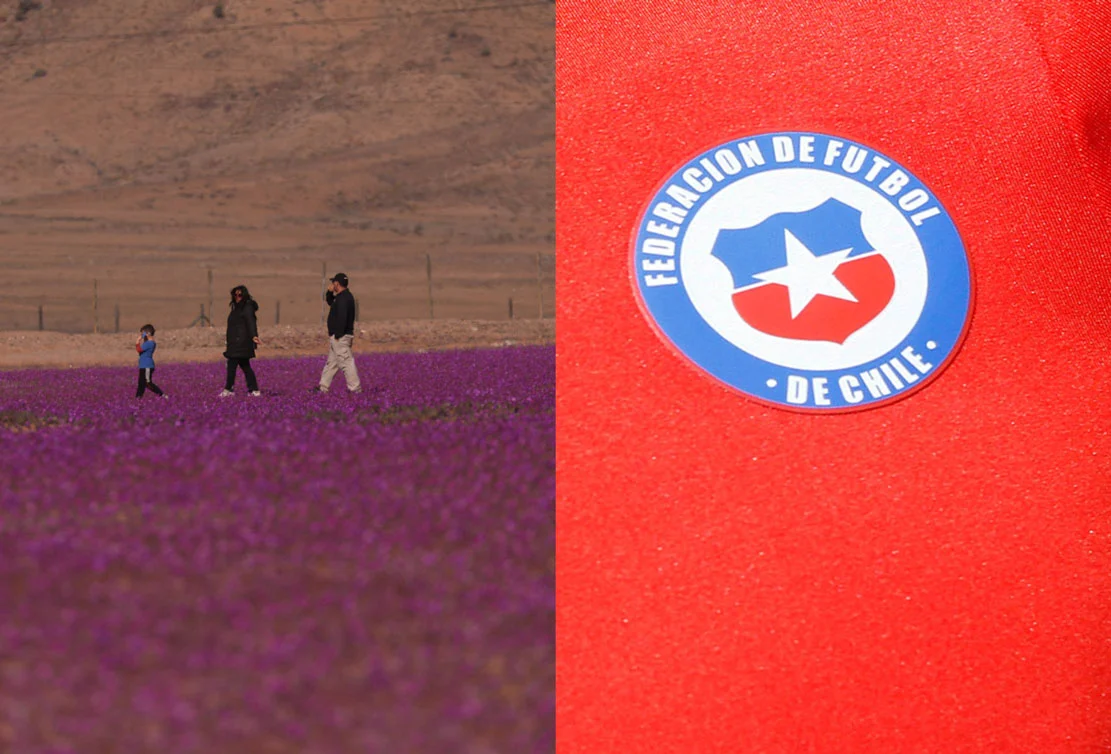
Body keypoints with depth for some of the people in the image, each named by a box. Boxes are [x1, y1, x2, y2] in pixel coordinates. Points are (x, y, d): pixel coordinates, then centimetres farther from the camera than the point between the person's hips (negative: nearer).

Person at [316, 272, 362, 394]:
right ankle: (323, 387, 23)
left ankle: (355, 388, -11)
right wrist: (329, 292, 11)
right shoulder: (342, 296, 14)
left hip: (340, 337, -11)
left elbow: (342, 318, -26)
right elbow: (330, 302, 31)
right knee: (331, 362, 16)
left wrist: (338, 335, -24)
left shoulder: (343, 298, -19)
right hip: (336, 336, 11)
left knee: (346, 362, -10)